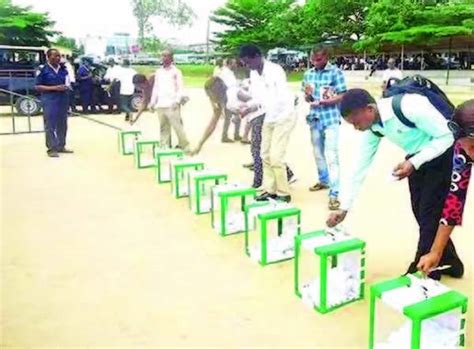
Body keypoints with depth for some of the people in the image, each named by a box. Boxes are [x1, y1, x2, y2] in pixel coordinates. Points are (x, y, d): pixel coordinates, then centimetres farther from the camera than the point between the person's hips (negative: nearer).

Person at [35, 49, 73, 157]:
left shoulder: (63, 69, 10)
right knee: (50, 125, -3)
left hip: (63, 100, 6)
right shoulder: (43, 70, -5)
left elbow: (67, 81, 23)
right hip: (50, 100, -6)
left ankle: (61, 146, 21)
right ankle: (51, 148, 1)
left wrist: (67, 86, 2)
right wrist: (54, 88, -16)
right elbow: (37, 87, -7)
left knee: (62, 124, 10)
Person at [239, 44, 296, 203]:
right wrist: (247, 109, -10)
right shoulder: (253, 74, 2)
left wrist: (256, 107, -35)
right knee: (266, 155, 9)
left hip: (284, 116, -8)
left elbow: (284, 97, -29)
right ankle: (269, 190, 20)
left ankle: (284, 193, 0)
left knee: (276, 156, -11)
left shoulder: (275, 70, -21)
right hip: (269, 117, 8)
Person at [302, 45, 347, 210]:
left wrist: (324, 102, -21)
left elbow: (343, 96, -9)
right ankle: (323, 181, 37)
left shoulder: (335, 72, -6)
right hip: (314, 118, 6)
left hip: (330, 118, -6)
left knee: (331, 155, -10)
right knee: (318, 153, 17)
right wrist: (308, 96, -10)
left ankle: (334, 193, -9)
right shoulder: (308, 74, 8)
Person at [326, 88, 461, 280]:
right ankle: (449, 263, 29)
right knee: (420, 212, 10)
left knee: (429, 214, -5)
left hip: (444, 154, -7)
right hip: (418, 159, 7)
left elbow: (447, 136, -23)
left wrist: (413, 163, -32)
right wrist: (344, 208, -3)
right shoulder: (373, 126, -9)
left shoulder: (409, 107, -33)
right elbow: (360, 166, -3)